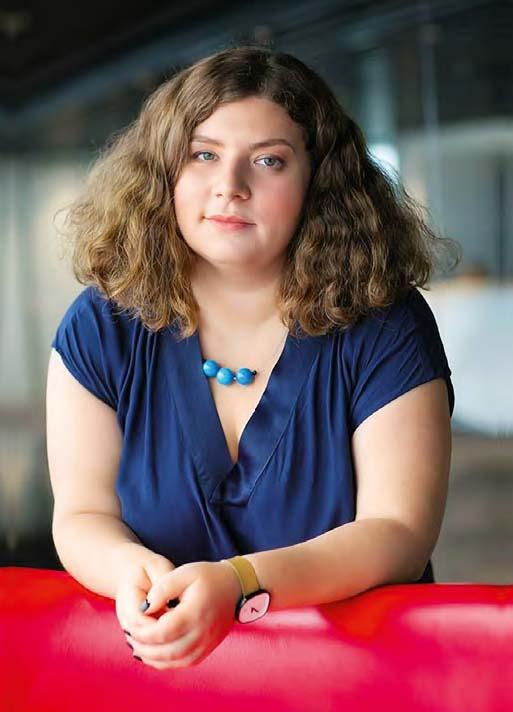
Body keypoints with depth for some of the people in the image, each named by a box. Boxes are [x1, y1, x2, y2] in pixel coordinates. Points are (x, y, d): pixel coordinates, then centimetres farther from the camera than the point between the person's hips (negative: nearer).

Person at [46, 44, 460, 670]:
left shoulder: (385, 325, -2)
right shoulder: (101, 327, 4)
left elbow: (398, 533, -8)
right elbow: (81, 514, 4)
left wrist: (235, 584, -24)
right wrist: (132, 569, -22)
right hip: (161, 663, 2)